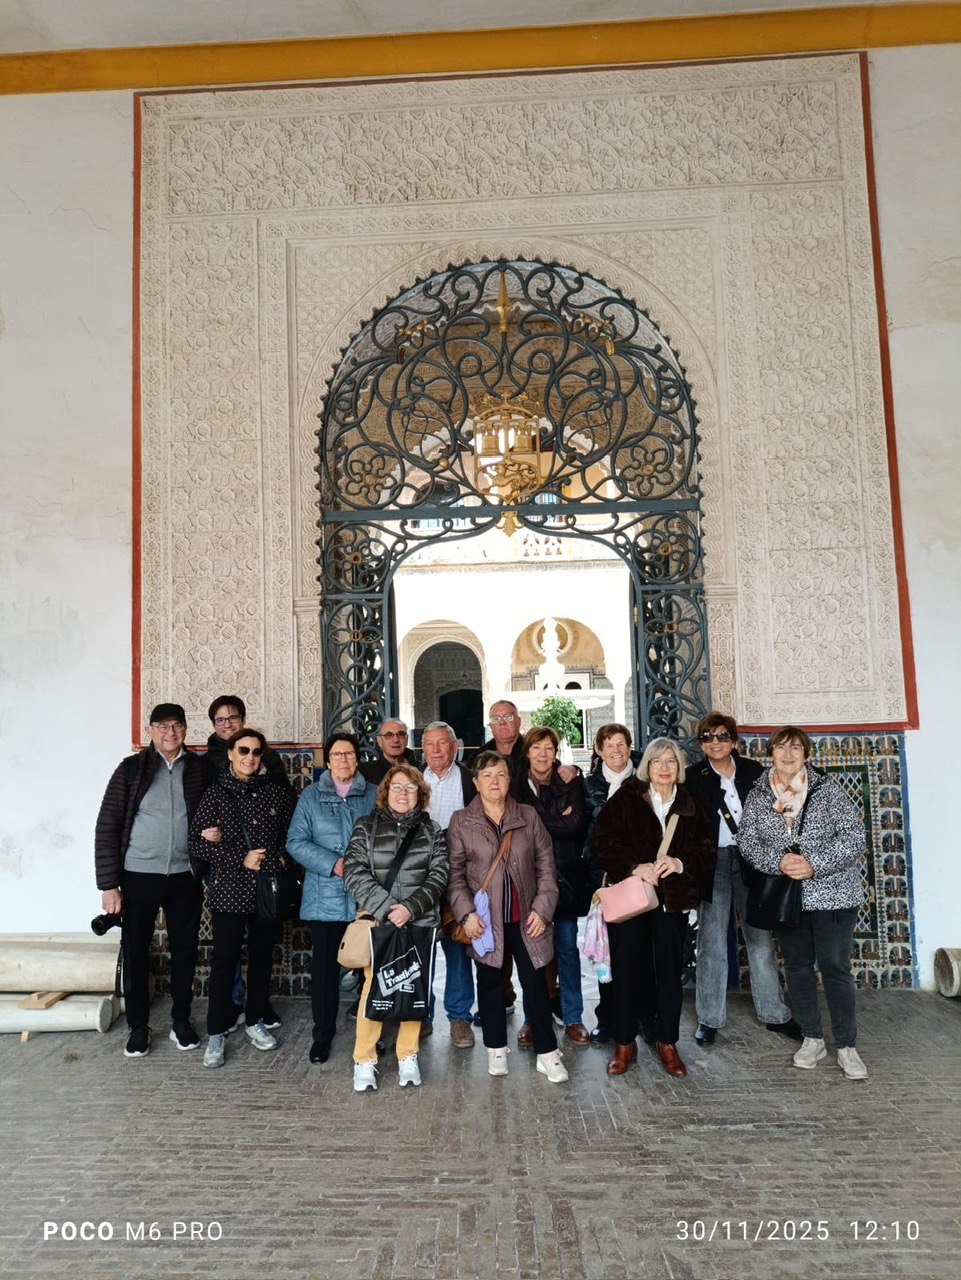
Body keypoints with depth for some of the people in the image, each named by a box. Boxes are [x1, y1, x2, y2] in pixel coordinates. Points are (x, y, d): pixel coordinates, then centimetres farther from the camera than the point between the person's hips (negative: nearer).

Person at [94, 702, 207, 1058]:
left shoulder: (199, 769, 1)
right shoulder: (131, 768, -4)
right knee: (135, 952, 8)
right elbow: (107, 826, -5)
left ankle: (181, 1021, 28)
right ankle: (138, 1027, 25)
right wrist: (109, 884, -8)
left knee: (185, 950, 11)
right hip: (139, 876, -1)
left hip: (185, 877, 2)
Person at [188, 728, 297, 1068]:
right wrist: (240, 858, -13)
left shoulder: (277, 792, 3)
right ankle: (216, 1033, 15)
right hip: (228, 890, -2)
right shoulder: (215, 793, -2)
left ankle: (255, 1021, 30)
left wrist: (276, 856, -8)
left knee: (262, 958, 13)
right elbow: (196, 843, -6)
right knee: (224, 961, 2)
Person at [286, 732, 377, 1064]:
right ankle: (322, 1034, 21)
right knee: (325, 966, 5)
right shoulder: (311, 796, 5)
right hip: (326, 897, 0)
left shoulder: (375, 795, 6)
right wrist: (333, 864, -15)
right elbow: (296, 842, -3)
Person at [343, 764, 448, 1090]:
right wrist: (386, 908, -16)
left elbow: (438, 876, 0)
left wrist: (410, 908, -15)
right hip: (376, 920, -1)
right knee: (373, 988, -3)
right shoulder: (366, 827, 3)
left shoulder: (432, 831, 7)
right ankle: (364, 1060, 11)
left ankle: (408, 1057, 21)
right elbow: (354, 872, -6)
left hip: (420, 922, 2)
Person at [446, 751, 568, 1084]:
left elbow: (545, 865, 2)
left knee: (535, 983, 4)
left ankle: (547, 1053, 16)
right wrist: (466, 913, -12)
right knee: (490, 983, 13)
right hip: (485, 919, 0)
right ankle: (496, 1049, 28)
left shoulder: (528, 816, 1)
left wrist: (542, 908, -5)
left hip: (524, 917, 0)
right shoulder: (461, 822, -3)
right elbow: (455, 874, -2)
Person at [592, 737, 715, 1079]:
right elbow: (603, 842, -7)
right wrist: (635, 867, -18)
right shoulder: (626, 798, -1)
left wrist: (680, 863, -15)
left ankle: (667, 1042, 24)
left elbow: (707, 851, 3)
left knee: (669, 970, 7)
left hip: (672, 899, 2)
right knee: (626, 969, 3)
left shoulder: (690, 806, 6)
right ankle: (624, 1042, 18)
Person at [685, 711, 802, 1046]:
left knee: (761, 939, 11)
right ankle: (709, 1019, 15)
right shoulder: (693, 777, -3)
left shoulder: (752, 770, 4)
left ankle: (774, 1014, 24)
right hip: (713, 862, -2)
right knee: (712, 943, 5)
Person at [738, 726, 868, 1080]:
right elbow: (746, 839, -1)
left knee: (835, 968, 2)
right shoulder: (758, 795, 1)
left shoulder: (827, 789, -6)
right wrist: (778, 861, -18)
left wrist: (815, 865, -20)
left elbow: (854, 835, -11)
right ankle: (812, 1039, 27)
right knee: (797, 966, 12)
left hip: (832, 894, -3)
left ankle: (847, 1047, 16)